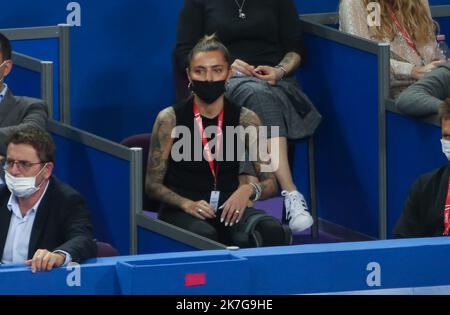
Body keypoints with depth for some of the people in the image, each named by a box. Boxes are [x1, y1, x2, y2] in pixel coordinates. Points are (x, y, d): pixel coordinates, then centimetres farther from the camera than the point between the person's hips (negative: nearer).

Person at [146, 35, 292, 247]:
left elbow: (270, 184, 7)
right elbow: (153, 184, 2)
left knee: (272, 231, -32)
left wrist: (249, 190, -17)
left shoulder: (246, 120, 5)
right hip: (181, 212, -2)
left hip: (228, 208, 2)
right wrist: (187, 204, -17)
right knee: (205, 236, -39)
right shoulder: (170, 119, 0)